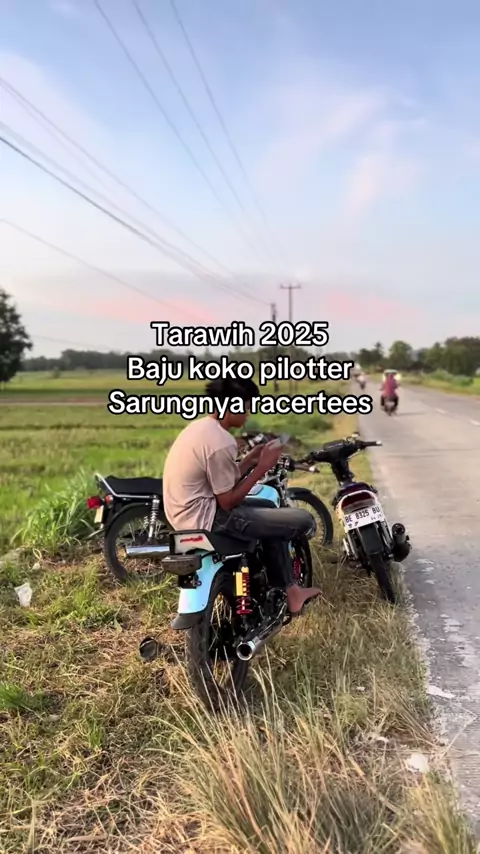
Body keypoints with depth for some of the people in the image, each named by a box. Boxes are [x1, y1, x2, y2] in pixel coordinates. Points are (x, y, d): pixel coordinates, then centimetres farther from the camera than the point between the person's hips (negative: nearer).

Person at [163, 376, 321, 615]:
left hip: (188, 513, 11)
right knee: (304, 520, -11)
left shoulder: (200, 426, 10)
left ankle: (288, 590, 24)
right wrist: (262, 467, -11)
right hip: (207, 518, -11)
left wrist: (251, 459, 8)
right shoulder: (221, 442, -22)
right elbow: (228, 502, -18)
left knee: (272, 513, 25)